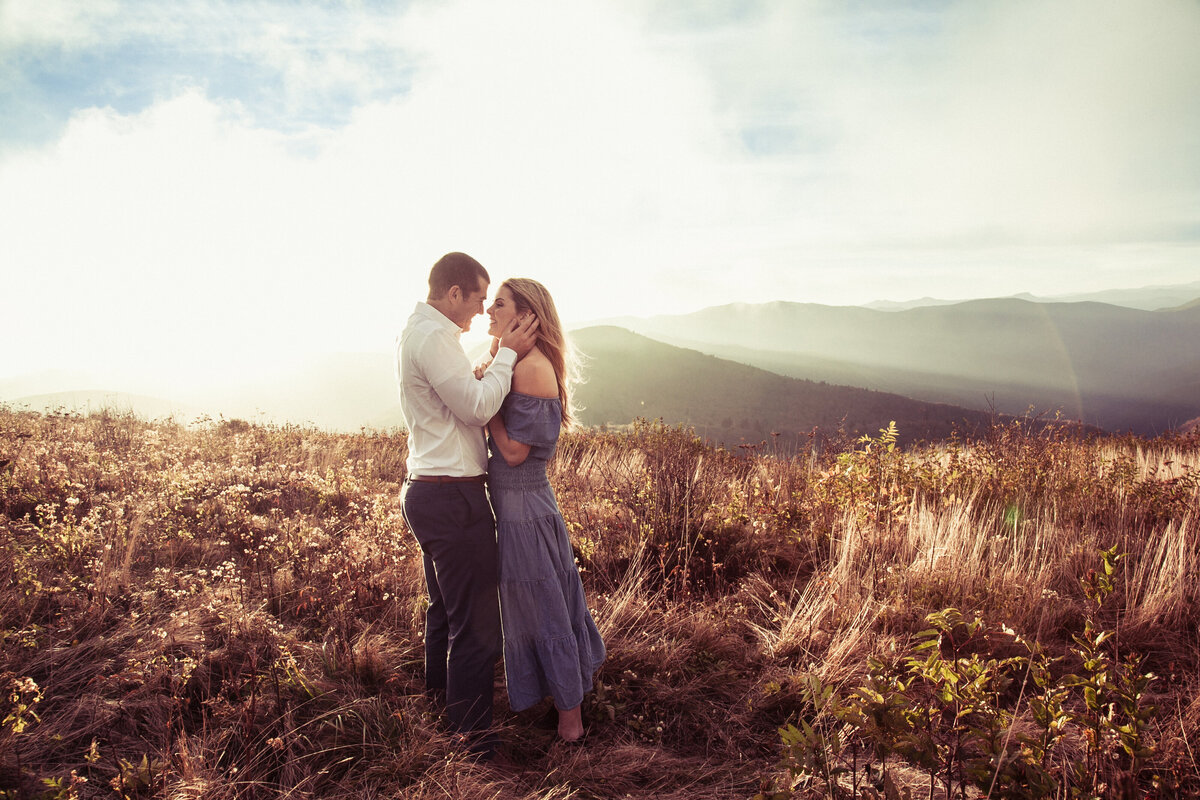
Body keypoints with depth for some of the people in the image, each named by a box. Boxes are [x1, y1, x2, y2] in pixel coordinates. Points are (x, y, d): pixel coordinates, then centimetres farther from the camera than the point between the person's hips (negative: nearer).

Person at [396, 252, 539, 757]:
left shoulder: (418, 332, 16)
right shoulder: (432, 336, -17)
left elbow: (465, 395, 16)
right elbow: (476, 408, -21)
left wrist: (496, 356, 5)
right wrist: (507, 355, -11)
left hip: (427, 491, 11)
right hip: (452, 497, -11)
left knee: (445, 606, 27)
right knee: (475, 623, -3)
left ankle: (441, 695, 47)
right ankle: (473, 737, 9)